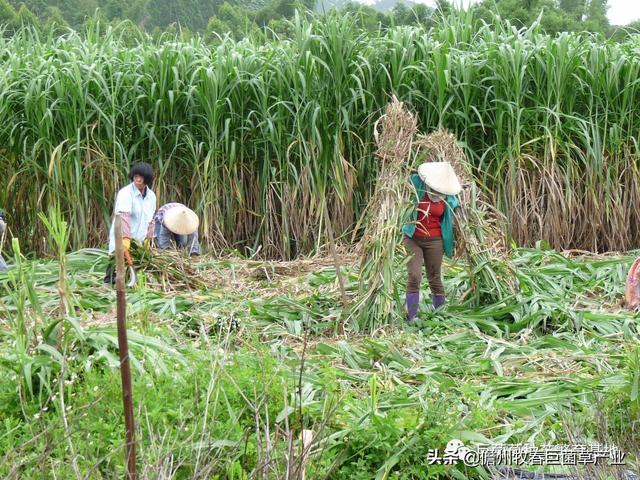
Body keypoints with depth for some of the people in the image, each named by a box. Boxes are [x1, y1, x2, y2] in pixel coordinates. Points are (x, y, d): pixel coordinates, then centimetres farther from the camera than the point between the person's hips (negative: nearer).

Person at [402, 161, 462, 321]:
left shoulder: (448, 198, -3)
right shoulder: (415, 183, -11)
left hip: (434, 241, 1)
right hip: (412, 239, -1)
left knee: (435, 279, 7)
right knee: (414, 276, -12)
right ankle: (411, 318, -9)